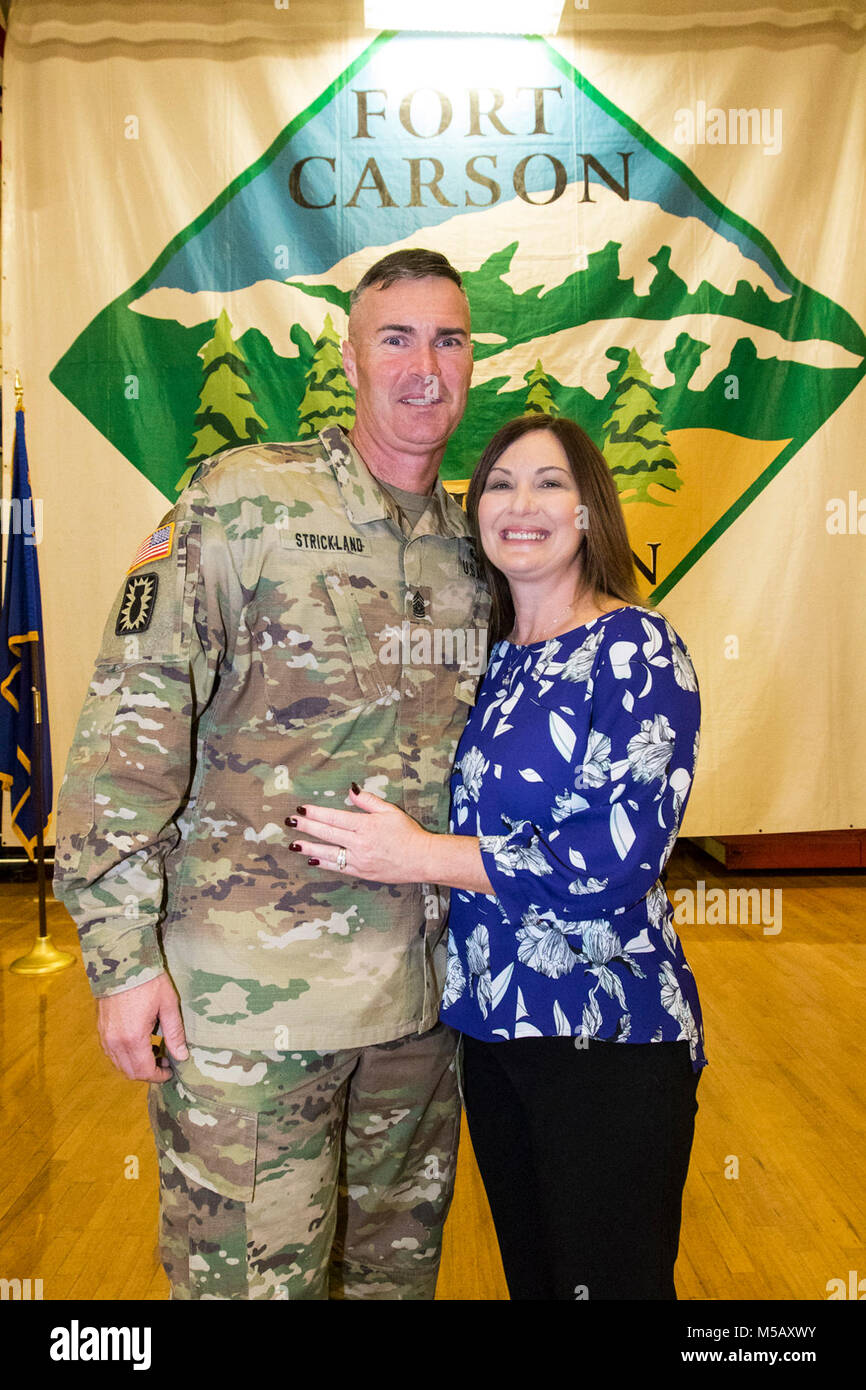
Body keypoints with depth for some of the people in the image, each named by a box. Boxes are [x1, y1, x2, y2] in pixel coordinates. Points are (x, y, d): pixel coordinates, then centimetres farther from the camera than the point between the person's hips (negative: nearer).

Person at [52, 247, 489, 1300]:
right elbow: (132, 719, -13)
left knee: (398, 1262, 22)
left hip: (422, 991, 6)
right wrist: (122, 949, -15)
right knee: (249, 1276, 9)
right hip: (252, 992, -5)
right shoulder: (245, 498, -9)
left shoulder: (472, 545, 8)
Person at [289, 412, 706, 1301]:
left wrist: (418, 857, -20)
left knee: (608, 1277, 10)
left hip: (606, 1036, -6)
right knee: (527, 1273, 22)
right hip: (492, 1020, 7)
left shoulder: (635, 648, -13)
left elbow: (625, 852, -22)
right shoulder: (493, 659, 7)